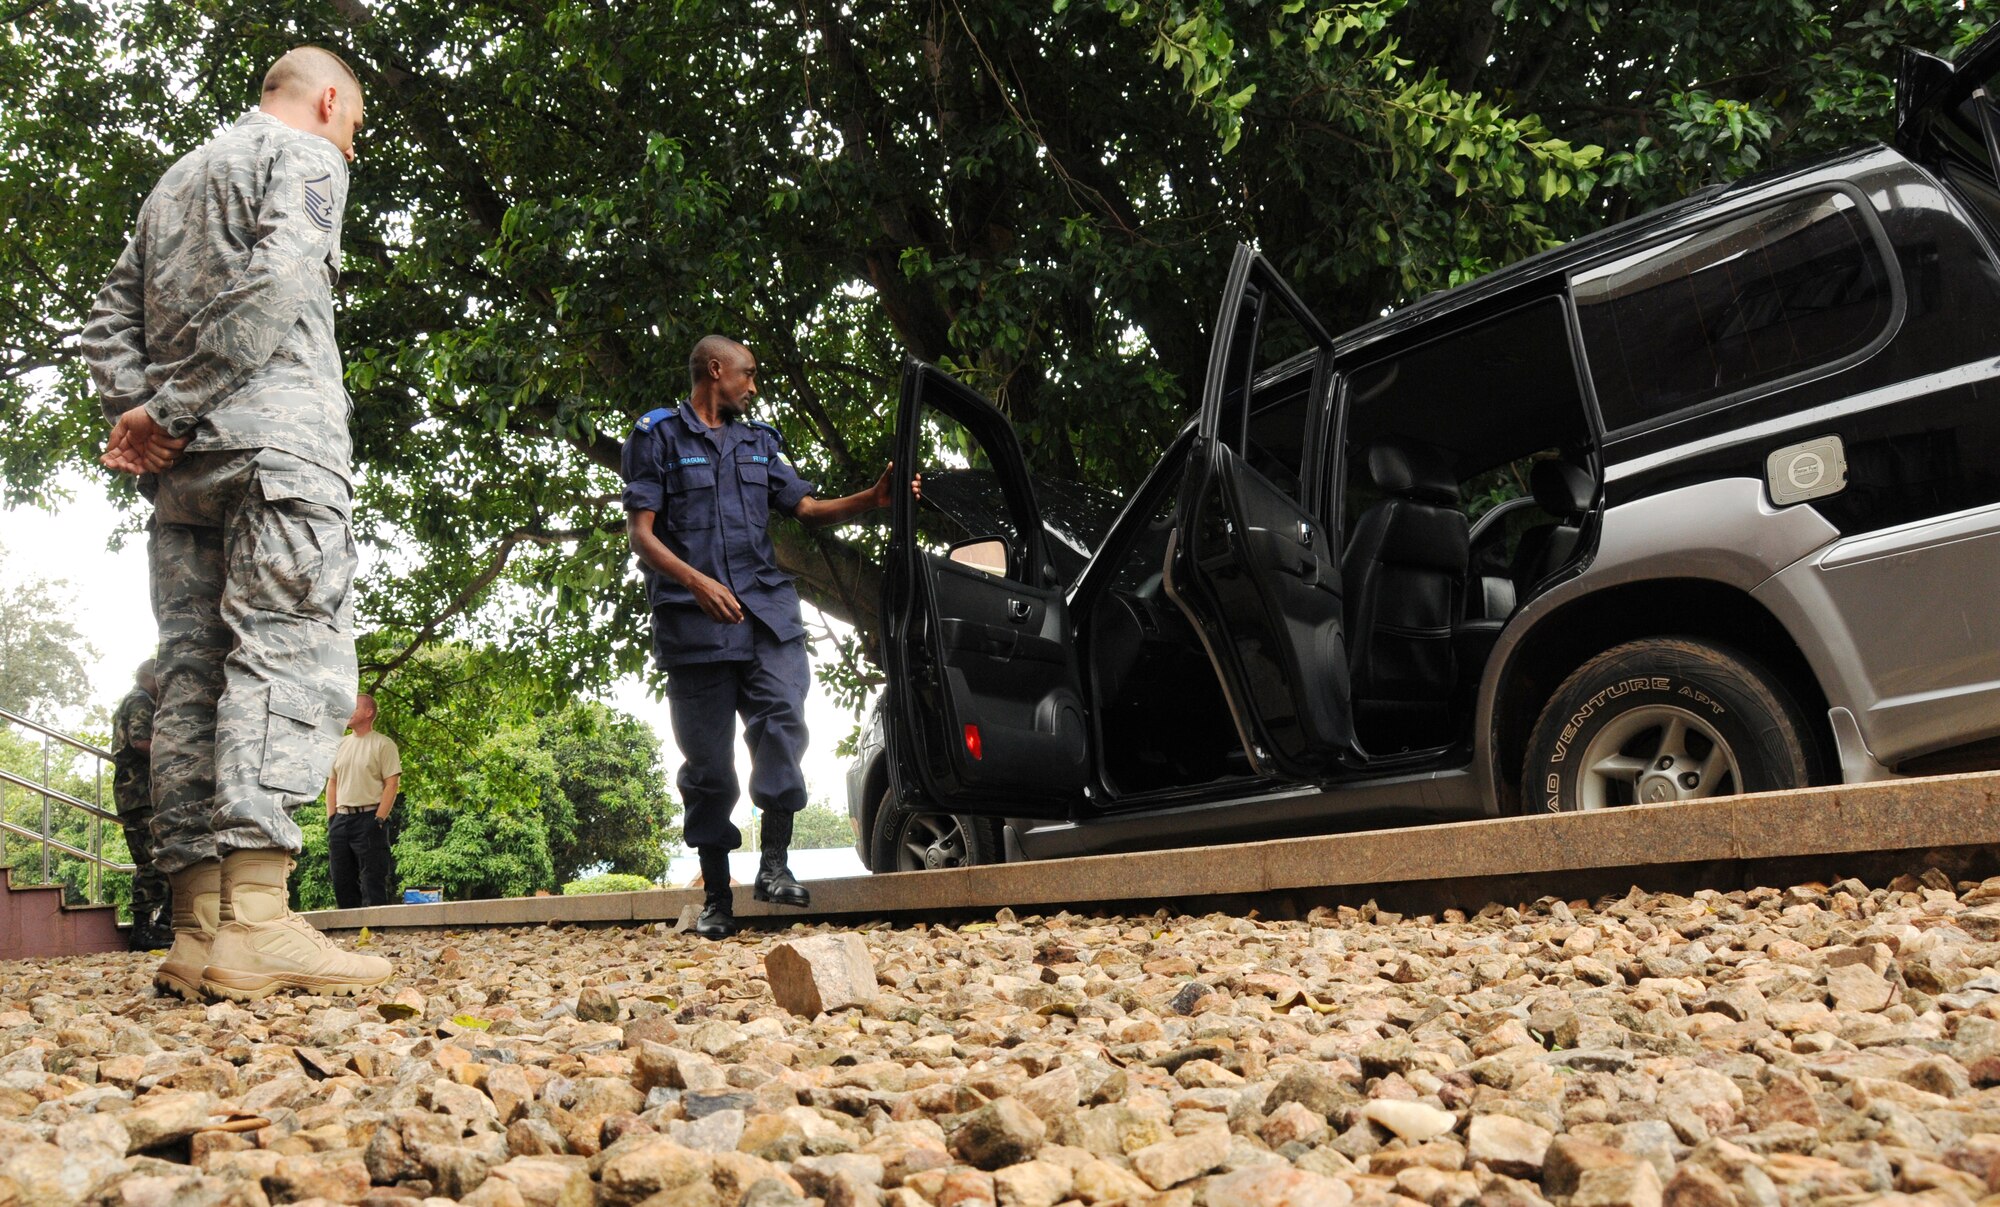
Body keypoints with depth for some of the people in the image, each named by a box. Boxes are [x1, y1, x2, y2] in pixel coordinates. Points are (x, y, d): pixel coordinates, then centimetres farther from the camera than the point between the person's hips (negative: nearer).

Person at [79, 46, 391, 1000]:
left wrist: (137, 412, 6)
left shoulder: (174, 179, 30)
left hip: (183, 466, 8)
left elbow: (108, 322, 22)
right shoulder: (304, 153, 6)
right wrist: (174, 413, -12)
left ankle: (196, 929, -1)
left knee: (194, 672, 2)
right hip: (274, 435, -8)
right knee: (289, 652, -16)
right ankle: (255, 921, -26)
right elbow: (277, 277, -14)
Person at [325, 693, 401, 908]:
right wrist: (331, 817, 8)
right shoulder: (342, 744, 16)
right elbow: (332, 782, 19)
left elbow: (392, 784, -9)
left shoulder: (383, 744, -3)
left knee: (372, 882, -7)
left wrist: (379, 820, -16)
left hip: (368, 817, -7)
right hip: (341, 818, 7)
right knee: (341, 882, 9)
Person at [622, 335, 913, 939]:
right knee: (706, 755, 0)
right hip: (692, 617, -3)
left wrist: (872, 499, 1)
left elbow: (808, 507, 18)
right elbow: (641, 534, -2)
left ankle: (773, 865, -9)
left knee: (782, 722, -16)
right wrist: (696, 581, -19)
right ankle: (716, 894, 9)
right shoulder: (659, 435, 7)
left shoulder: (758, 441, 24)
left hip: (765, 607, 4)